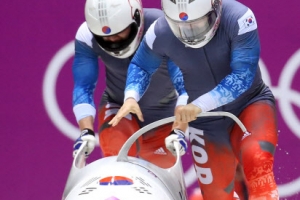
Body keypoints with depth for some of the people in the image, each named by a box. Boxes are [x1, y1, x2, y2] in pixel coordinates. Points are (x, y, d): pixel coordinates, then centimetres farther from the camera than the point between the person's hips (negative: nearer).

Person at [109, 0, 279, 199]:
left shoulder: (238, 17, -28)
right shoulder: (161, 33, -17)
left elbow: (243, 75, -32)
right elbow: (141, 66, 3)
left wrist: (200, 105, -40)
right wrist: (131, 97, -17)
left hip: (250, 103, -3)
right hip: (207, 121, 3)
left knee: (257, 160, -32)